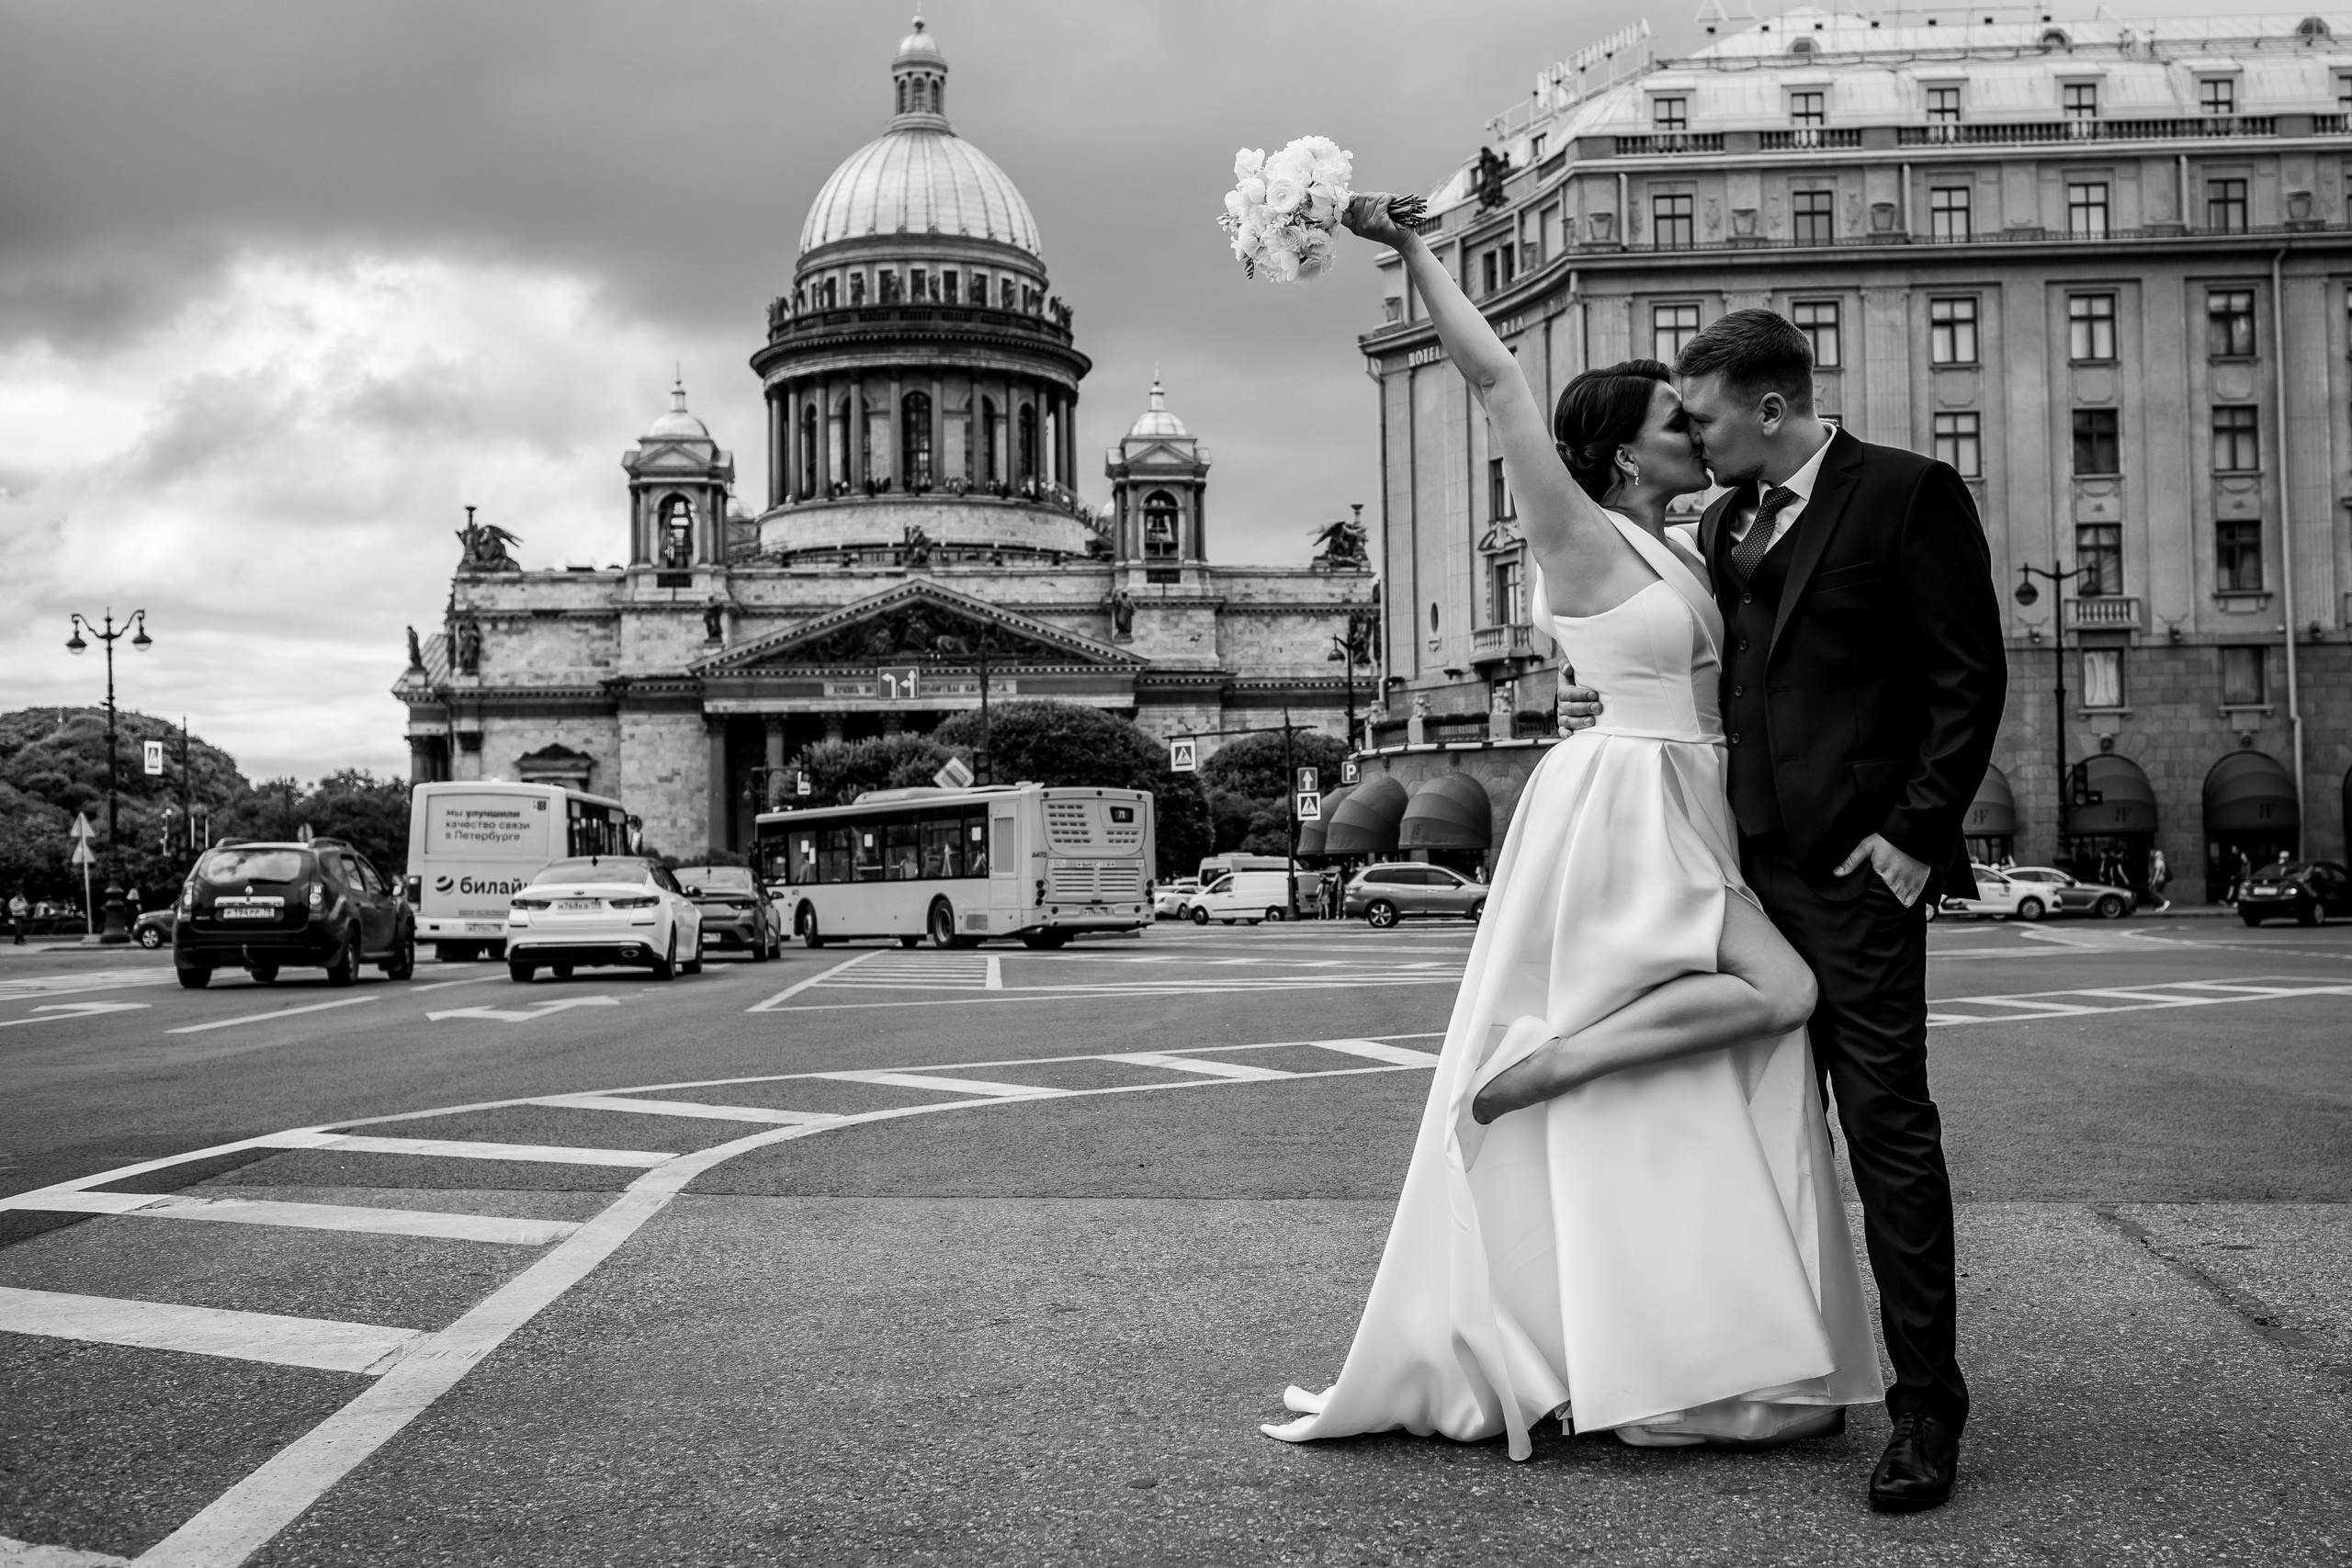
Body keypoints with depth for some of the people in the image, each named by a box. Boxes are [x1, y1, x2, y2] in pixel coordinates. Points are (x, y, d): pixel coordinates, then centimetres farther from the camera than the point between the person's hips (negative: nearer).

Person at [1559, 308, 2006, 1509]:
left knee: (1888, 1127, -4)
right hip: (1748, 858, 7)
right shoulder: (1722, 524, 16)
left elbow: (1969, 677, -8)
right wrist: (1623, 703, 6)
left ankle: (1927, 1407, 3)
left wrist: (1917, 832, -13)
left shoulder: (1908, 494, -5)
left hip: (1857, 864, -7)